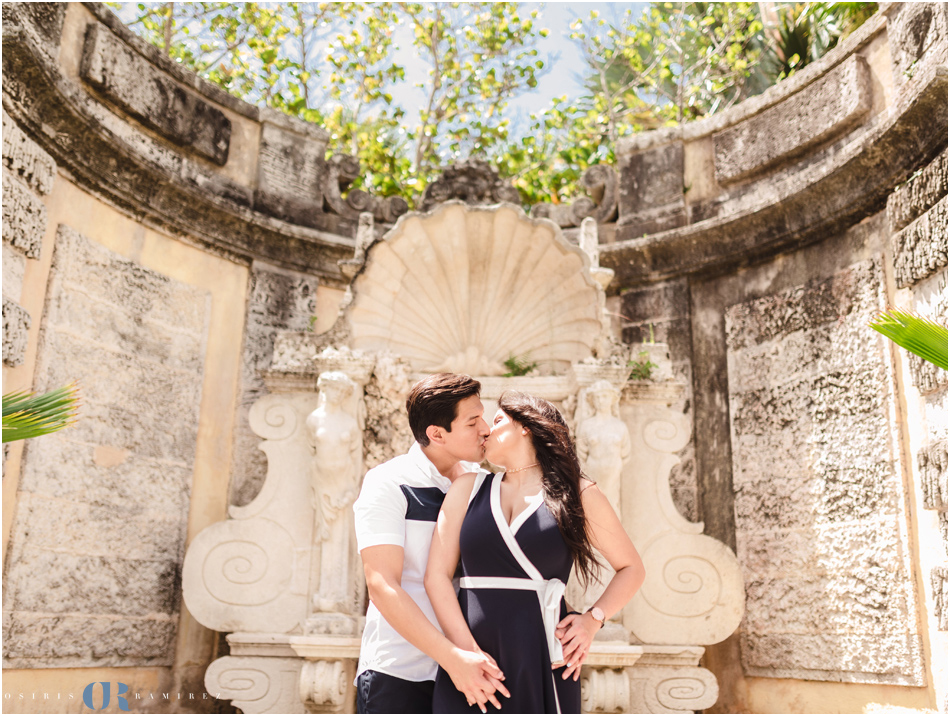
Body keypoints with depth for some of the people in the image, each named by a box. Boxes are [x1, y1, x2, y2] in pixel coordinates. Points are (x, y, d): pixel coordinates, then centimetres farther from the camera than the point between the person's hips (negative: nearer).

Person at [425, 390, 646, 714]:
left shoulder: (578, 494, 7)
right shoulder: (468, 489, 11)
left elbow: (631, 568, 15)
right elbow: (437, 574, 3)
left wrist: (593, 619, -1)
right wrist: (466, 650, -9)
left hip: (540, 665, -1)